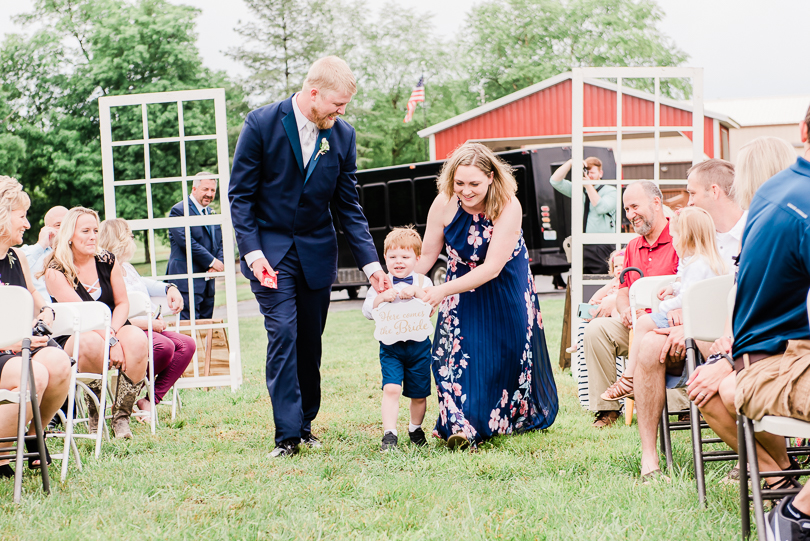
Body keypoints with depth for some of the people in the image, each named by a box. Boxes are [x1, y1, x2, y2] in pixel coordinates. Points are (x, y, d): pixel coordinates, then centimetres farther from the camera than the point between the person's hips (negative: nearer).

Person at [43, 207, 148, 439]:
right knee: (92, 342, -40)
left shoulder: (108, 261, 7)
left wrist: (113, 332, -14)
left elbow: (122, 303, 6)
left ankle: (121, 417, -21)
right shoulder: (55, 271, -7)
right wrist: (110, 341, -26)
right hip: (72, 338, -4)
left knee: (136, 338, -31)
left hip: (112, 329, 4)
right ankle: (95, 419, -19)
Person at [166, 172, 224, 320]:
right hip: (187, 281, -8)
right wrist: (212, 262, -14)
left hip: (208, 282, 8)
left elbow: (221, 241, 18)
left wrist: (219, 262, -3)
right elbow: (186, 242, -16)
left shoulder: (211, 212, 19)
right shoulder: (179, 211, -6)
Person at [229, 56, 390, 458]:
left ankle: (305, 424, 18)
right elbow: (241, 194, -7)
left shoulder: (343, 135, -1)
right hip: (270, 249, -3)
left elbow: (348, 206, 4)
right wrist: (252, 252, -17)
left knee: (310, 342, 6)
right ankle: (287, 435, -11)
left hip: (316, 251, 4)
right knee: (283, 334, -13)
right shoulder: (262, 124, -12)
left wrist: (371, 263, -3)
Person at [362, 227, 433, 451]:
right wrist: (382, 297, -19)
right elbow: (368, 311, -3)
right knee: (391, 389, -16)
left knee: (419, 394, 9)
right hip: (391, 346, -1)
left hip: (419, 345, 1)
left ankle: (415, 429, 32)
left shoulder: (422, 281, 2)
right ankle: (389, 434, -16)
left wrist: (416, 292, -24)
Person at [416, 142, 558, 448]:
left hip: (506, 288, -1)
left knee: (509, 351, 8)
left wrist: (443, 291, -36)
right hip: (462, 288, 1)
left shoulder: (508, 206, -30)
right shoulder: (444, 204, -22)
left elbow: (492, 268, -31)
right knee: (459, 351, -13)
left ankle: (515, 417, 29)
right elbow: (427, 255, -11)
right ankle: (463, 425, -11)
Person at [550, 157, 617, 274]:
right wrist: (570, 163, 0)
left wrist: (589, 185, -12)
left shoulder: (610, 191, 3)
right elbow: (555, 181, 11)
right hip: (580, 248, 4)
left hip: (601, 249, -4)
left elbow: (601, 208, -14)